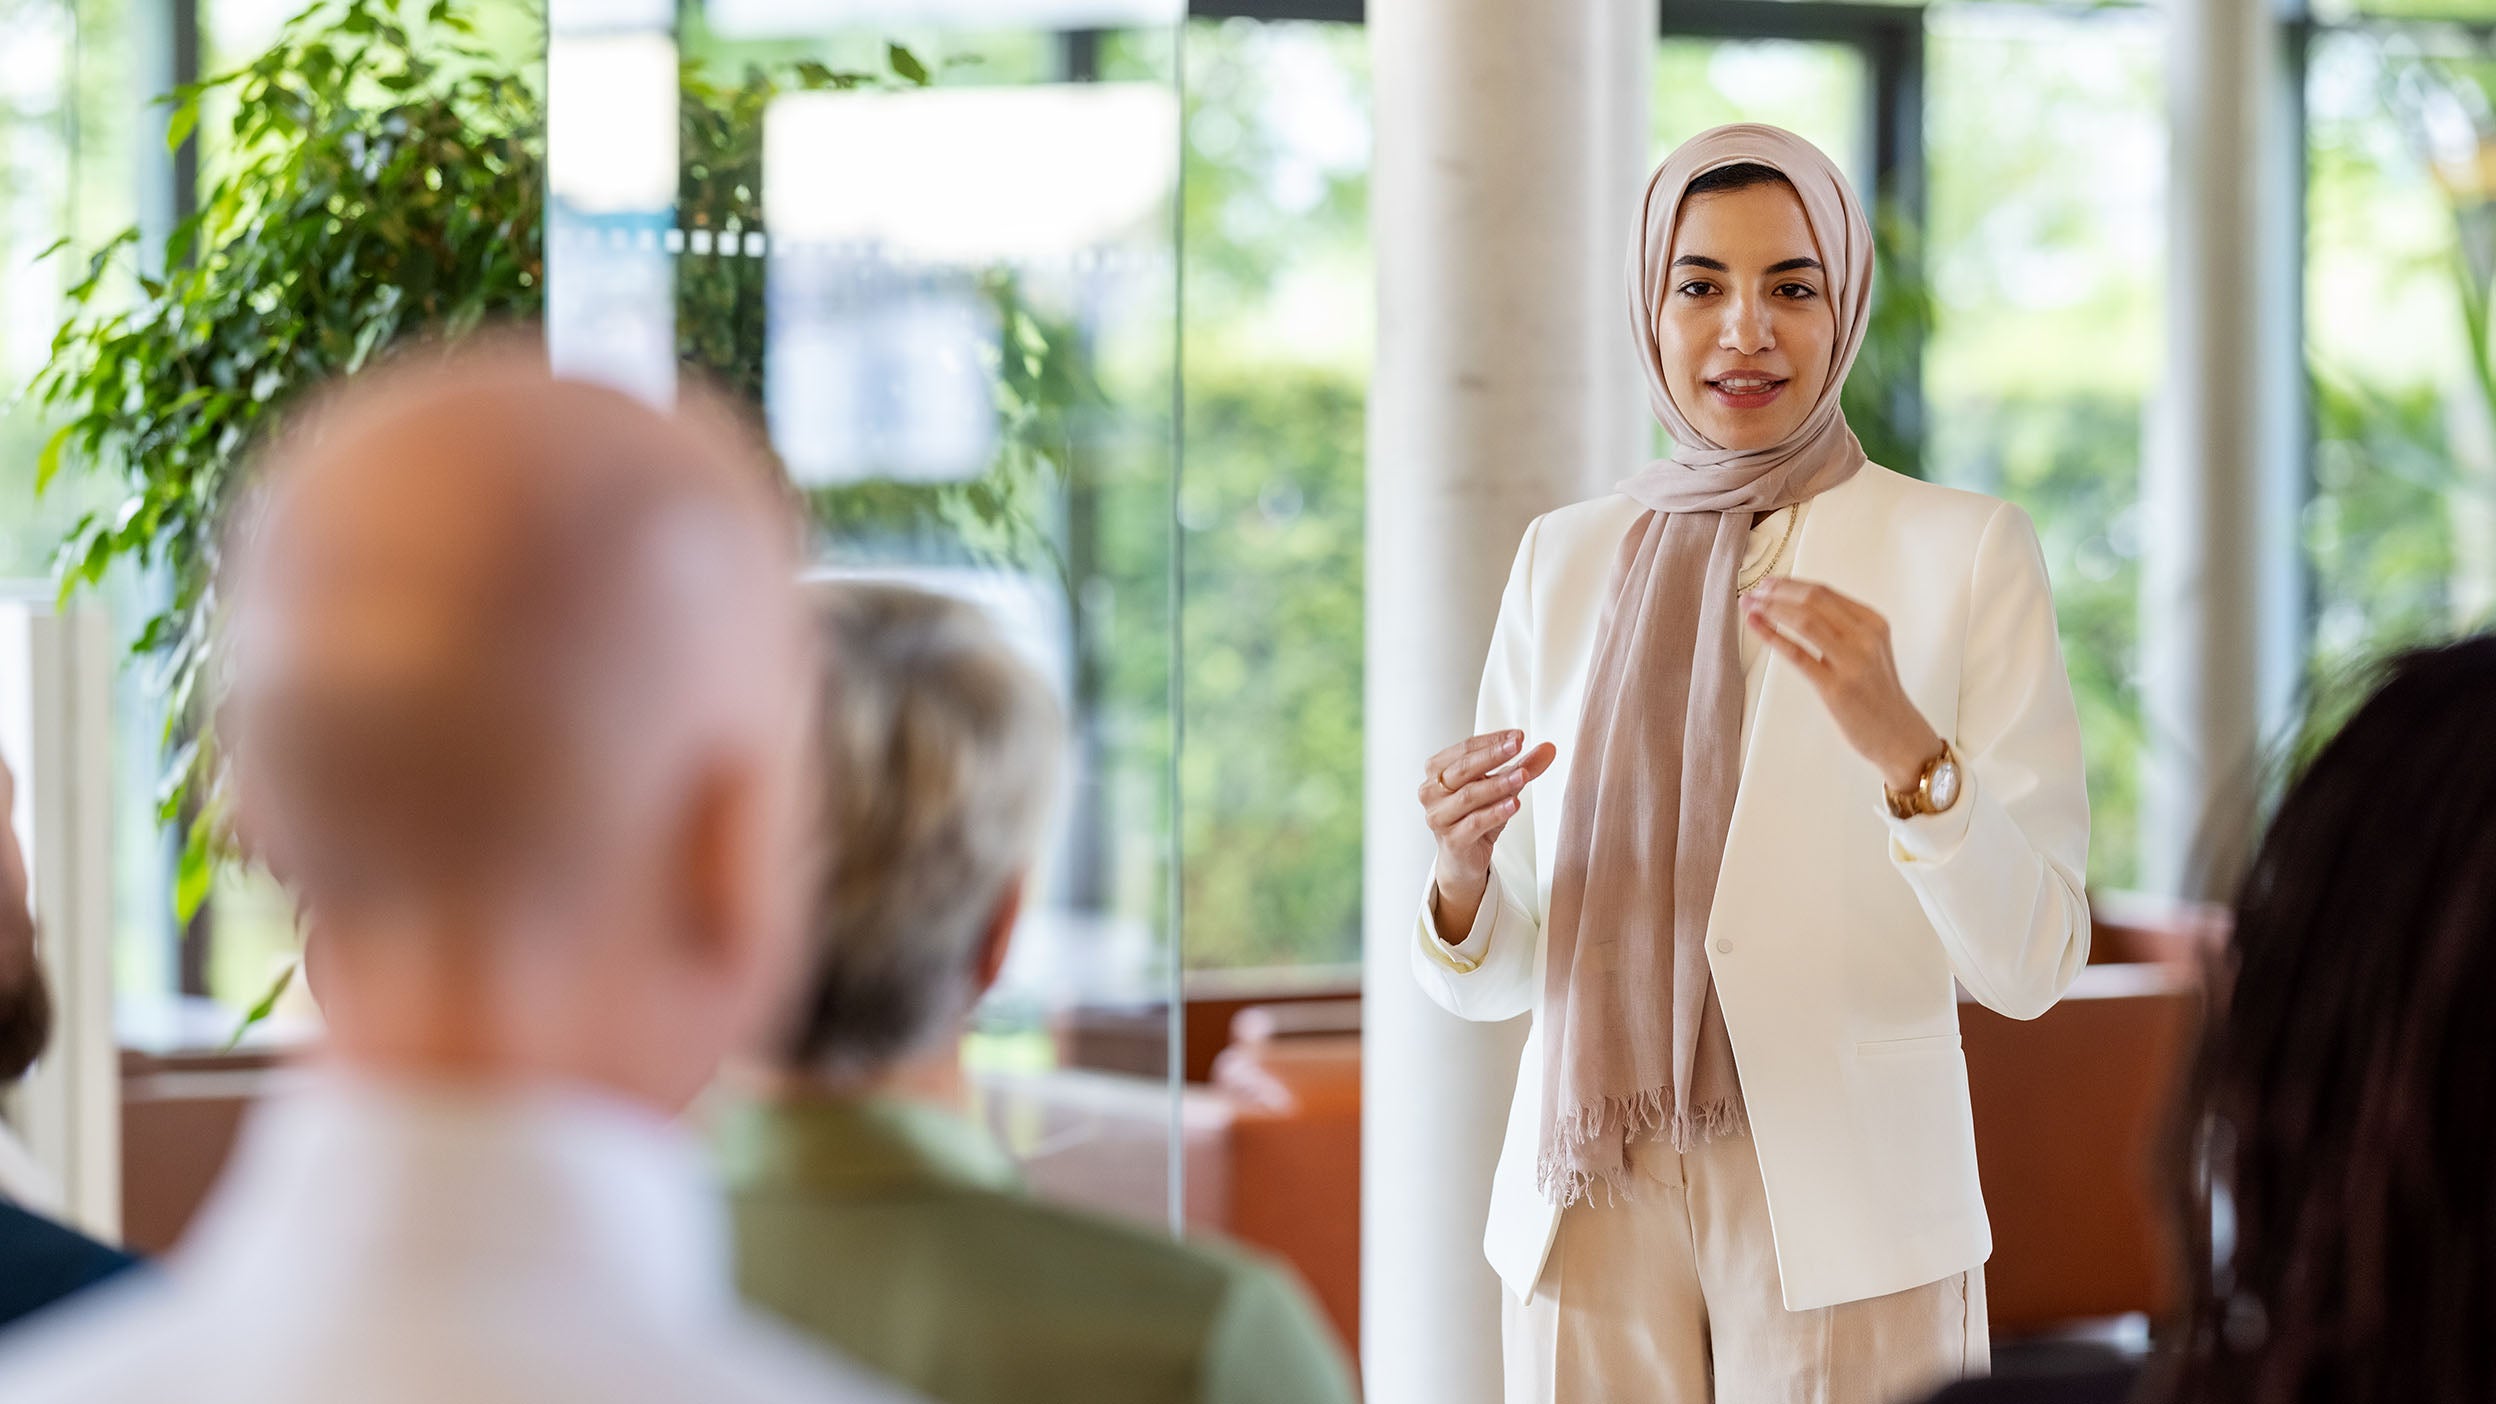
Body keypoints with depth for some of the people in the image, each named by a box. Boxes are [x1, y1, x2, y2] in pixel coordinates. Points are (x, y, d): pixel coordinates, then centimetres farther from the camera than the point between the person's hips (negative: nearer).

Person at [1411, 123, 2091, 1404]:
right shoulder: (1564, 558, 8)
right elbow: (1500, 974, 8)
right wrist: (1461, 876, -13)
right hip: (1593, 1218, 3)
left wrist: (1902, 746, -25)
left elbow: (2031, 964, -10)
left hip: (1843, 1227, -3)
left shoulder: (1967, 553, -3)